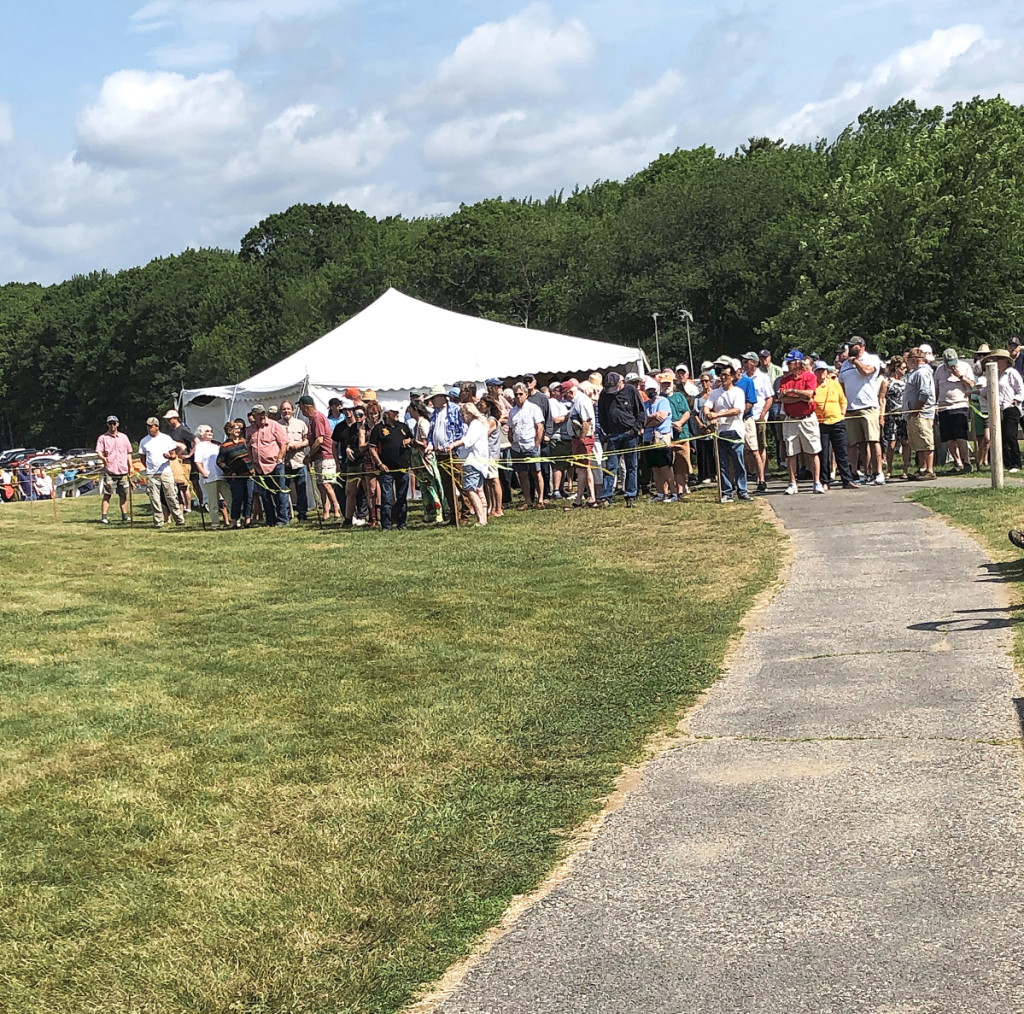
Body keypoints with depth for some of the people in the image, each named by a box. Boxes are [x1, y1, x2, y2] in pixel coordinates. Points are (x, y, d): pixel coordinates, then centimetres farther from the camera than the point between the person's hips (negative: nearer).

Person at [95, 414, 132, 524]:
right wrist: (102, 457, -27)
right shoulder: (103, 438, 4)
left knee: (123, 494, 7)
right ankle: (104, 517, -6)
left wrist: (130, 467, 12)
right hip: (109, 471, -3)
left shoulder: (123, 437, 15)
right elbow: (99, 451, -5)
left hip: (123, 470, 3)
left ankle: (125, 516, 14)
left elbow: (128, 453, 19)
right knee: (106, 494, -5)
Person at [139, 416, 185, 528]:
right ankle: (158, 522, 3)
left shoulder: (166, 438, 5)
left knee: (172, 497, -3)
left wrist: (169, 456, -16)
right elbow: (143, 458, 17)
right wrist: (149, 468, 7)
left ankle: (179, 520, 3)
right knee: (154, 499, -2)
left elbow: (174, 455, 5)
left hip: (166, 472, -1)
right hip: (151, 475, 1)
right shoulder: (144, 441, 8)